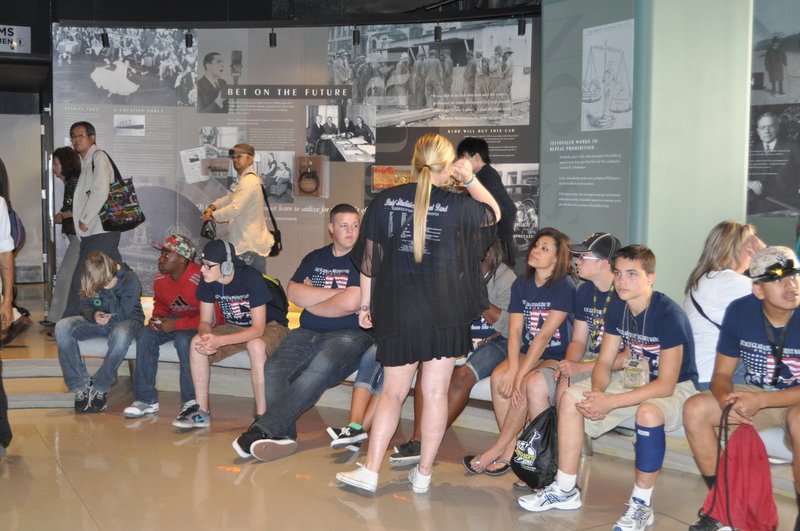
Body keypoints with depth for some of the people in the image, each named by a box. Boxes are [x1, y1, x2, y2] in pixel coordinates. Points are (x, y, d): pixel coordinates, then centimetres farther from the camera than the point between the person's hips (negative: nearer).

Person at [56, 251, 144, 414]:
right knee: (62, 327, -22)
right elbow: (85, 306, -1)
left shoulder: (130, 279, -20)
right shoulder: (89, 278, -6)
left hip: (126, 321, -4)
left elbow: (121, 313, -23)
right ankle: (81, 386, -21)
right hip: (97, 321, 5)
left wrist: (106, 289, -28)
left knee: (121, 335, -43)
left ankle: (99, 387, -24)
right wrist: (94, 315, -24)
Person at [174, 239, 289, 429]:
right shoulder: (208, 282, -11)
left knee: (256, 345, -39)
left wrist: (219, 341, -41)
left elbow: (258, 329, -30)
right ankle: (202, 411, -7)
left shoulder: (252, 279, -29)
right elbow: (205, 321, -4)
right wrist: (206, 336, -30)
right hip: (236, 326, 6)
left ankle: (262, 417, -29)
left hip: (270, 326, -6)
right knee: (197, 343, -18)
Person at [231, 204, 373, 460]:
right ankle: (284, 437, -28)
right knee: (272, 371, -23)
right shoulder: (315, 258, 20)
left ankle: (261, 430, -35)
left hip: (348, 335, -5)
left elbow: (349, 304, -13)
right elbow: (293, 292, 5)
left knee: (317, 372, -35)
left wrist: (310, 300, 2)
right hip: (307, 333, 6)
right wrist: (335, 293, -5)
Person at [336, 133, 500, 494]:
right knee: (435, 393, 7)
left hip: (396, 312, 2)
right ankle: (423, 474, 15)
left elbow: (369, 258, 5)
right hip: (444, 313, -1)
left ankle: (370, 472, 10)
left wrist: (366, 303, 14)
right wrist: (470, 180, 11)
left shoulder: (384, 201, 1)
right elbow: (494, 213, 18)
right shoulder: (457, 207, -4)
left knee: (393, 392, 12)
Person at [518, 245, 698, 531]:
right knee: (570, 397, -8)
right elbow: (604, 362, 1)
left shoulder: (669, 315, -26)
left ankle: (641, 504, -21)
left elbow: (666, 385, -29)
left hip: (676, 387, -7)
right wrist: (598, 393, -22)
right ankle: (566, 489, 2)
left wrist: (610, 403, -34)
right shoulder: (617, 311, -4)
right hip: (636, 378, 7)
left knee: (649, 412, -40)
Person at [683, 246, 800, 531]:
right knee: (695, 409, -17)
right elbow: (721, 374, -2)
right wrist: (725, 399, -25)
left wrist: (761, 400, -32)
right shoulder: (740, 311, -8)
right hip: (755, 395, 4)